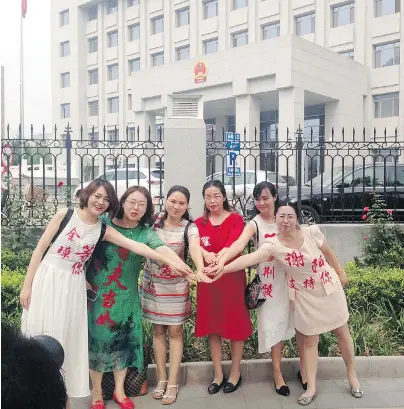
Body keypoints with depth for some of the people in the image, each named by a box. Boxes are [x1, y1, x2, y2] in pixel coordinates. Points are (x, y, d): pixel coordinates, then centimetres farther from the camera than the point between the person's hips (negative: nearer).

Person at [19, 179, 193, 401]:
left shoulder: (103, 230, 0)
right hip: (47, 279, -2)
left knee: (67, 340, 6)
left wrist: (169, 261, -14)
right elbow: (40, 249, -4)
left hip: (73, 285, 2)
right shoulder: (65, 215, -7)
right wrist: (27, 284, -5)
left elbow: (136, 246, -7)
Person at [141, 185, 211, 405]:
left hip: (176, 285, -2)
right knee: (158, 330, 9)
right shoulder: (154, 221, -1)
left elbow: (195, 248, -29)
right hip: (153, 283, 2)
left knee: (174, 331, 3)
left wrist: (200, 269, -47)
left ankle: (172, 382, 14)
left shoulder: (189, 227, -11)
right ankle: (161, 379, 22)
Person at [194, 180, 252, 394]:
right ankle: (218, 374, 23)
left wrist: (219, 258, -43)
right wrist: (206, 255, -38)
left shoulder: (236, 219, -3)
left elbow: (233, 243, -22)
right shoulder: (199, 223, 6)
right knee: (212, 325, 9)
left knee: (235, 323, 6)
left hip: (232, 276, -3)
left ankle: (235, 373, 23)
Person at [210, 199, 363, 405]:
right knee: (310, 340, 8)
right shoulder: (273, 245, -22)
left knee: (342, 332, 15)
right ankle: (311, 388, 23)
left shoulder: (312, 232, -19)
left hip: (330, 288, 1)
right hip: (305, 296, -1)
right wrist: (225, 268, -51)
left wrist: (340, 273, 11)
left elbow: (328, 252, -1)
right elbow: (250, 257, -37)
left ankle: (352, 376, 38)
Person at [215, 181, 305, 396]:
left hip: (292, 275, 3)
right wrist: (222, 259, -46)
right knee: (274, 322, 4)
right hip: (269, 279, -3)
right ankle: (277, 373, 20)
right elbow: (239, 243, -28)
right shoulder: (254, 224, -9)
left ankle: (303, 368, 26)